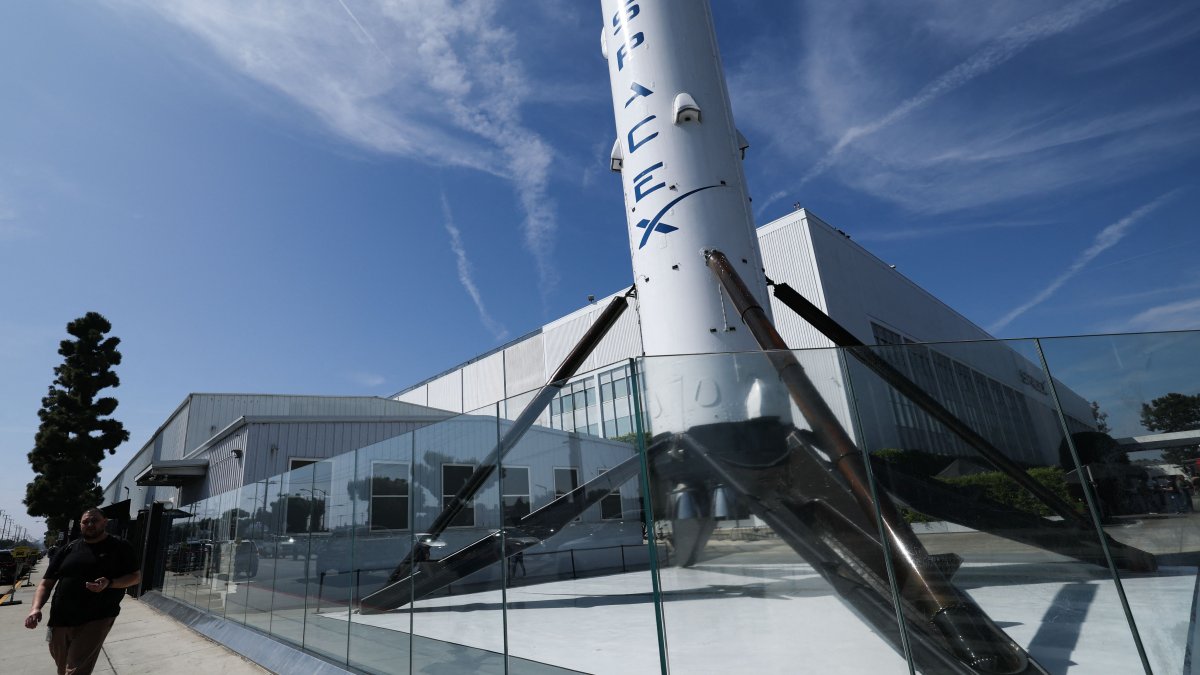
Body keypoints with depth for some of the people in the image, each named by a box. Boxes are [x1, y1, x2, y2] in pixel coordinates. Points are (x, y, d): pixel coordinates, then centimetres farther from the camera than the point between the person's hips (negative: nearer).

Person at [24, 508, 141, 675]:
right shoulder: (68, 549, 9)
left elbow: (136, 576, 0)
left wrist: (109, 583, -17)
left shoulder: (120, 547, -1)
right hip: (60, 621, 5)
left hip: (96, 620, -4)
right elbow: (46, 583, 10)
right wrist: (36, 608, -8)